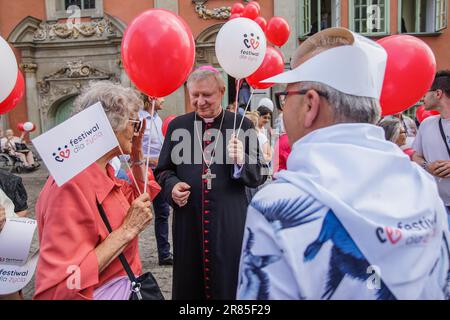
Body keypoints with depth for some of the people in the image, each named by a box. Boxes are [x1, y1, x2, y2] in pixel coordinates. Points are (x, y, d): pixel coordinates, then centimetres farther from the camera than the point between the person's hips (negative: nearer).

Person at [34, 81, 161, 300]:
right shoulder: (74, 183, -28)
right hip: (104, 293, -8)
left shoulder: (101, 170, -1)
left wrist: (137, 153, 4)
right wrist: (127, 230, -28)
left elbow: (140, 199, 17)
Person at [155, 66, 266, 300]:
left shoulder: (243, 126, -1)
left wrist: (241, 162, -21)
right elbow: (163, 170, 12)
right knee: (187, 287, 15)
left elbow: (257, 178, -1)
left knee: (229, 286, 12)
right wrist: (172, 185, -9)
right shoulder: (177, 126, 5)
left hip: (229, 226, -2)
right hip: (188, 224, 2)